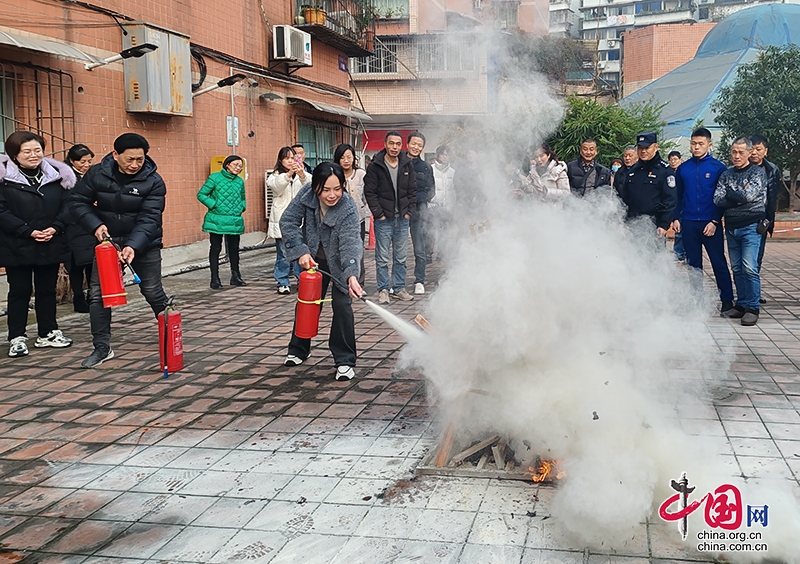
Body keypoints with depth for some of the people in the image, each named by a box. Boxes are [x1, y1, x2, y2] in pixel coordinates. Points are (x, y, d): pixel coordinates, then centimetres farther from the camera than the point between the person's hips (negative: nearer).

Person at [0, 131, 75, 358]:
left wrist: (55, 228, -12)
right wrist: (28, 231, -19)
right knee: (19, 292, 4)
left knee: (47, 290, 13)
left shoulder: (56, 176, 5)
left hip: (50, 245, 4)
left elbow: (66, 206, 4)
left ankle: (48, 333, 23)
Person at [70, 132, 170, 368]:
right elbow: (78, 201, -1)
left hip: (144, 244, -2)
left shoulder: (153, 181, -15)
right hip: (108, 242, 3)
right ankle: (102, 347, 9)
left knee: (153, 292, 3)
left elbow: (149, 218, -21)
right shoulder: (97, 174, -8)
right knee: (98, 293, -1)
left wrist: (134, 246, -35)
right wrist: (95, 225, -19)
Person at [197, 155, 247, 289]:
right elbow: (201, 194, -4)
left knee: (234, 248, 10)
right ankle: (215, 279, 8)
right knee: (216, 248, 3)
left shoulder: (240, 181, 9)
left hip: (235, 221, 4)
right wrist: (213, 205, -12)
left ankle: (235, 276, 22)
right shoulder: (215, 178, -5)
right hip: (217, 220, -4)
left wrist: (242, 207, 4)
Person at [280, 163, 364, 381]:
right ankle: (298, 349, 35)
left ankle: (345, 361, -4)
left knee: (342, 304, -14)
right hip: (314, 259, 4)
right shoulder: (307, 194, -24)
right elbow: (288, 221, -16)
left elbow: (349, 244, -44)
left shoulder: (348, 209, -34)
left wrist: (351, 275, -59)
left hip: (341, 261, -4)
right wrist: (301, 251, -25)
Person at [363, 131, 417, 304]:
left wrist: (409, 211, 1)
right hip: (384, 219, -3)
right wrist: (378, 213, -10)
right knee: (382, 258, 0)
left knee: (401, 257, 10)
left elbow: (412, 190, 10)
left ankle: (399, 288, 20)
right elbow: (369, 192, -6)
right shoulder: (375, 166, -6)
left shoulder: (407, 165, 5)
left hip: (402, 218, 4)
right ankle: (383, 290, 9)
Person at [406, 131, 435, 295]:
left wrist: (415, 199, -8)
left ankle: (419, 281, 7)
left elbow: (431, 191, 8)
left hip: (419, 209, 1)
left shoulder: (426, 168, 12)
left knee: (420, 249, -1)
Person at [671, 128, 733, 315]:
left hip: (710, 224, -3)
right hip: (688, 224, 4)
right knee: (693, 264, 9)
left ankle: (727, 301, 9)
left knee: (719, 263, 1)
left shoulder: (718, 167, -3)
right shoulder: (683, 169, 8)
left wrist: (715, 221, -11)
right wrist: (676, 218, 5)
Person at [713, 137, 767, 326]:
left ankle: (752, 308, -7)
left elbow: (749, 195, -15)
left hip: (751, 227, -5)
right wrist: (739, 198, -11)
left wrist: (729, 193, -1)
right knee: (737, 268, 8)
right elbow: (718, 199, 0)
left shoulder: (758, 173, -1)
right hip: (731, 227, 5)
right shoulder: (726, 174, 12)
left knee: (749, 268, -12)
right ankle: (741, 304, 16)